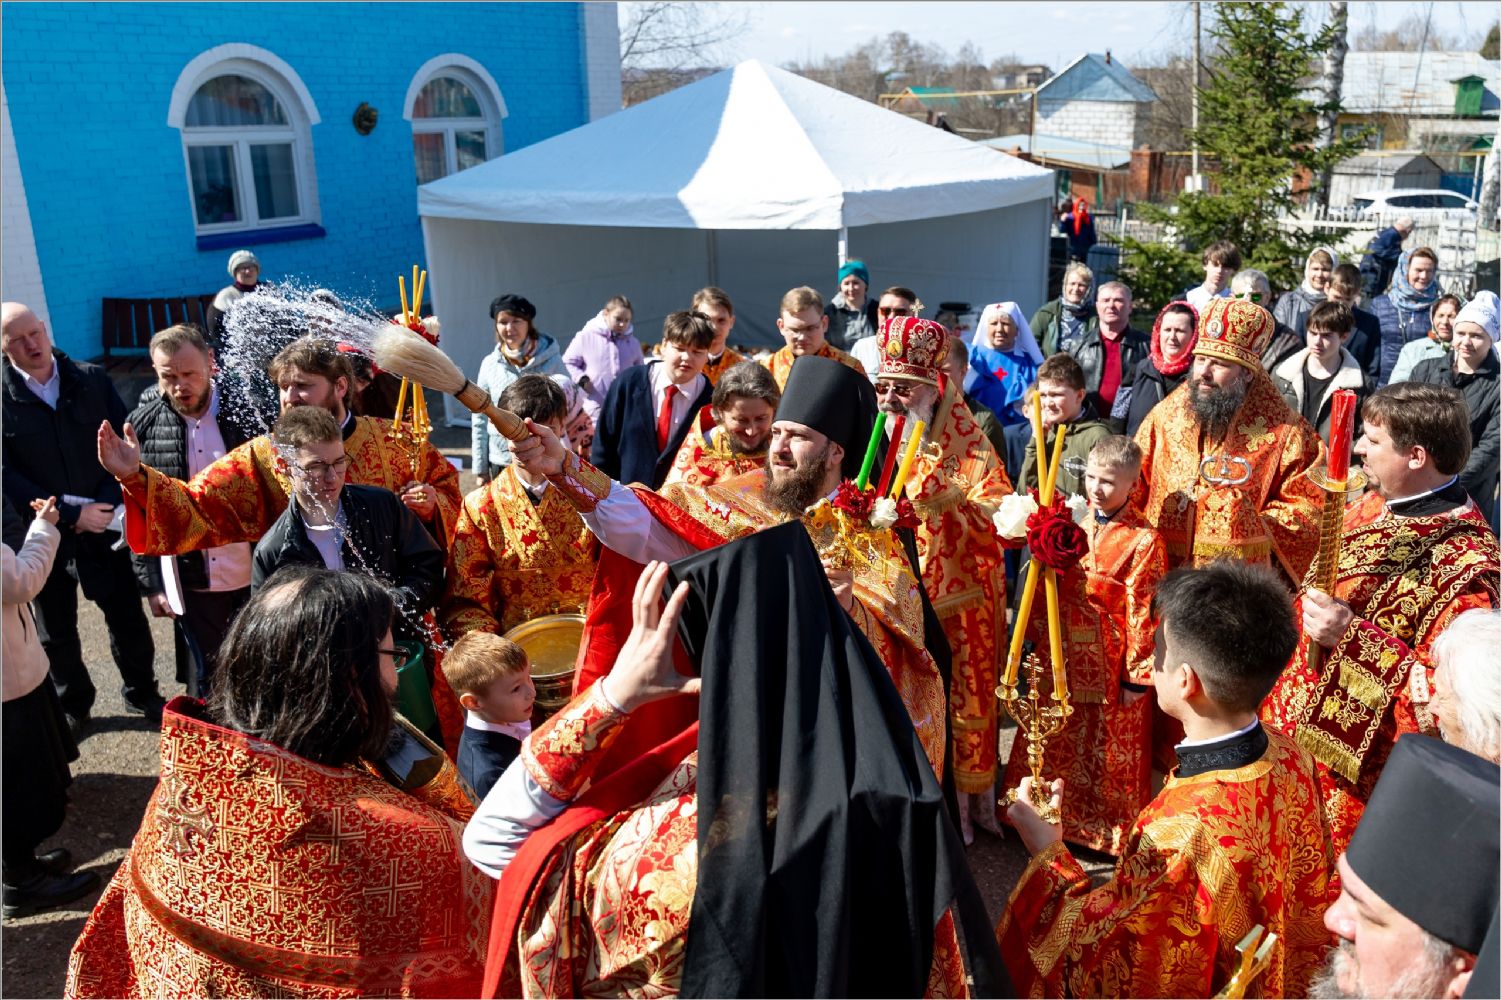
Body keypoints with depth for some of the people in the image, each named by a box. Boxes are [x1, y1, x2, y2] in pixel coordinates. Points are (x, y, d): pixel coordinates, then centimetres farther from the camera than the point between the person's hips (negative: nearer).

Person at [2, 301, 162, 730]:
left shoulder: (93, 380, -1)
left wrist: (106, 504, -14)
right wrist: (70, 515, -17)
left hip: (105, 525, 1)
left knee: (127, 615, 12)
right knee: (56, 630, 14)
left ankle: (141, 691, 33)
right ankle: (72, 705, 35)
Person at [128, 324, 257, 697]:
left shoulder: (246, 407, -9)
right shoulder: (144, 424, -4)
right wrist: (151, 583, 2)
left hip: (258, 575, -1)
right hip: (192, 583, 1)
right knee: (205, 687, 13)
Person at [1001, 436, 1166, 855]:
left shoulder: (1143, 541, -14)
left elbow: (1144, 612, -14)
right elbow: (1050, 588, 7)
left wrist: (1137, 675, -12)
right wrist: (1040, 640, 5)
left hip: (1112, 666, -5)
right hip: (1066, 659, 5)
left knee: (1112, 752, 11)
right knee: (1058, 744, 17)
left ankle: (1114, 832, 29)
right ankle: (1063, 819, 36)